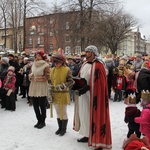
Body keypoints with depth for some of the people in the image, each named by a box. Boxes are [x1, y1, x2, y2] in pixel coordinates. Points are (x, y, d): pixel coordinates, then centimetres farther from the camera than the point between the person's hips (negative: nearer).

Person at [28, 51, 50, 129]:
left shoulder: (46, 65, -6)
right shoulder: (33, 65, 12)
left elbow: (47, 77, -12)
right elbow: (30, 74, 18)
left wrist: (38, 77, -15)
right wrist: (30, 76, -4)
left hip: (42, 87, -6)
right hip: (33, 86, 6)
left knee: (42, 106, 1)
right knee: (35, 105, 10)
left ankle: (43, 122, 14)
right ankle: (39, 120, 24)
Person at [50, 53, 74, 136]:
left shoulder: (67, 70, -10)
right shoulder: (52, 70, 6)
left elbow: (71, 81, -10)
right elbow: (50, 81, 13)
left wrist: (62, 86, -22)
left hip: (63, 94, -5)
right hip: (55, 94, 5)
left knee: (63, 112, 5)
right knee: (58, 112, 15)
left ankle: (64, 129, 19)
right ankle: (60, 128, 29)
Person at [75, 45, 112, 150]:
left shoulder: (98, 66, -14)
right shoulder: (85, 64, 12)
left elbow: (99, 83, -19)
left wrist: (87, 88, -24)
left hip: (93, 95, -8)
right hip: (83, 94, 8)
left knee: (94, 115, -3)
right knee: (84, 114, 14)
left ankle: (98, 141, 7)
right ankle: (87, 135, 30)